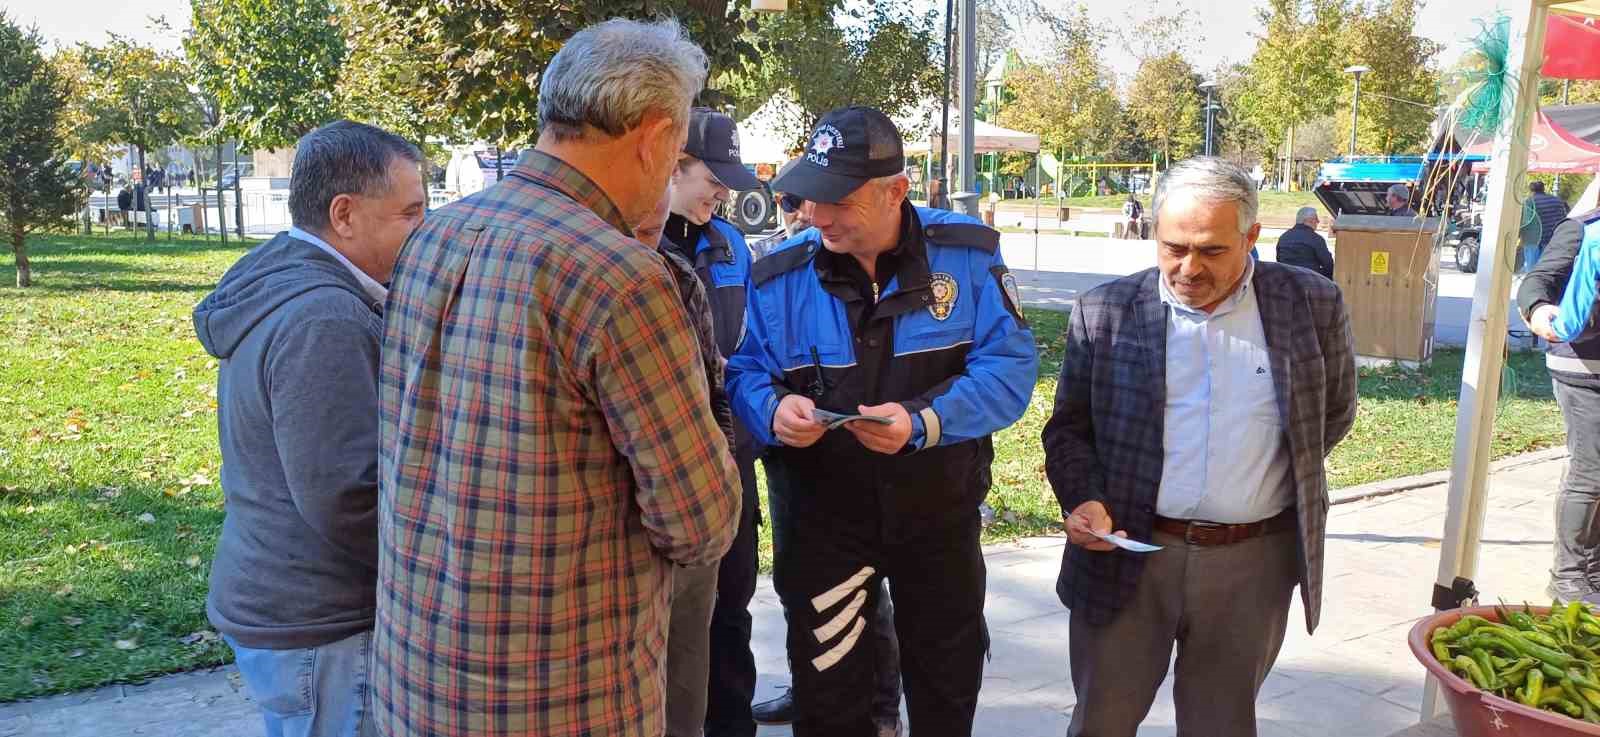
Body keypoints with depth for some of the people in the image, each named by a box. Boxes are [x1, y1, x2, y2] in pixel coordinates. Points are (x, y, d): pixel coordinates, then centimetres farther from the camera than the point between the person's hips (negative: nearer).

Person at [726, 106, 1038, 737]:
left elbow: (1010, 364, -17)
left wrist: (923, 422, -32)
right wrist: (772, 411, -27)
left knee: (948, 685, 22)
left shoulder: (967, 253, -13)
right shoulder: (778, 275, -9)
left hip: (941, 512, 0)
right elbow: (746, 373, -3)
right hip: (822, 518, 0)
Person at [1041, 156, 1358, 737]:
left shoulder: (1313, 306, -1)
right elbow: (1069, 428, 4)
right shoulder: (1105, 311, -2)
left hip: (1253, 562, 1)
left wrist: (1276, 479, 11)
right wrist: (1082, 499, -12)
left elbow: (1333, 415, 14)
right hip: (1127, 554, 0)